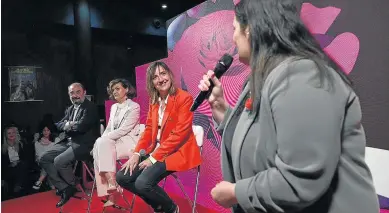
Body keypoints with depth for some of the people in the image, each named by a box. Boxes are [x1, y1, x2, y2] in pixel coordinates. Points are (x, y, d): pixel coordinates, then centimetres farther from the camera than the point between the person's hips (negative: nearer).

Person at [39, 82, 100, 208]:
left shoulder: (90, 108, -11)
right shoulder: (70, 109, 17)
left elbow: (81, 126, -23)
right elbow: (59, 125, 11)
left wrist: (68, 125, -4)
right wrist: (67, 125, -12)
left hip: (84, 144, -9)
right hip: (69, 142, 9)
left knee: (59, 161, -25)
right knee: (44, 159, 0)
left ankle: (72, 187, 2)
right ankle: (64, 188, -1)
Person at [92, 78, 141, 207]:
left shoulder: (134, 107, -5)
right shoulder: (114, 107, 18)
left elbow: (123, 130, -15)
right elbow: (108, 128, 15)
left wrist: (102, 139, -18)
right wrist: (101, 140, -5)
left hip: (129, 141, -7)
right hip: (115, 142, 7)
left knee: (102, 143, -29)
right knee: (98, 149, -22)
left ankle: (112, 183, -25)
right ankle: (110, 195, -20)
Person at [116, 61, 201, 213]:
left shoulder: (184, 98, -15)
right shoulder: (153, 101, 9)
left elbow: (179, 134, -19)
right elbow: (149, 129, 9)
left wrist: (153, 158, -19)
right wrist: (136, 153, -6)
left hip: (177, 152, -8)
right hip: (156, 151, 8)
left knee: (143, 183, -25)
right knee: (122, 177, -1)